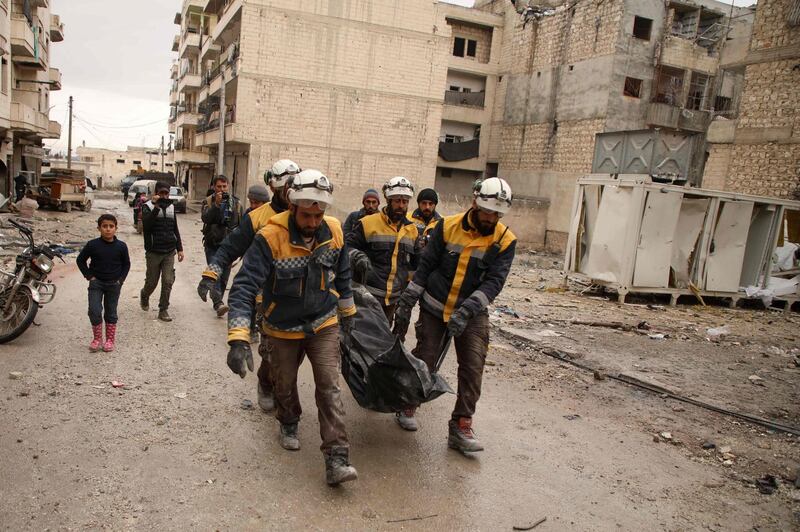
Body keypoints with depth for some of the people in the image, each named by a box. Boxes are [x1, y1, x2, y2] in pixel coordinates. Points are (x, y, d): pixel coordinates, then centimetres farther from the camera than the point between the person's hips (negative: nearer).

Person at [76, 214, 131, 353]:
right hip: (96, 283, -1)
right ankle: (97, 339, 8)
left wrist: (121, 279, -1)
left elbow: (126, 264, 8)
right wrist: (89, 276, -3)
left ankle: (110, 339, 21)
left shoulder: (121, 246, -6)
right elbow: (81, 260, 4)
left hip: (114, 284, 1)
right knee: (94, 311, -9)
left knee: (111, 313, 10)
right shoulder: (92, 245, -8)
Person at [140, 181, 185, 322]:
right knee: (152, 281, 8)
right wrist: (156, 208, -27)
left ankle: (163, 310, 4)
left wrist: (179, 248, 13)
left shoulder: (171, 207, 11)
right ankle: (144, 295, 40)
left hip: (169, 252, 3)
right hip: (153, 252, -3)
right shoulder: (148, 207, -3)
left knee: (168, 282, -5)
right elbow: (146, 225, -20)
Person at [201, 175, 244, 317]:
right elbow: (205, 218, -16)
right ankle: (218, 303, -20)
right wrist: (216, 204, -25)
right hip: (212, 245, -2)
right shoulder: (208, 201, 2)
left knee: (224, 276, 9)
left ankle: (218, 302, 23)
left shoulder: (236, 203, 6)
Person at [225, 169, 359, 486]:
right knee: (285, 386, 19)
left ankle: (336, 460, -1)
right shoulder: (271, 237, -28)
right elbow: (245, 286, -32)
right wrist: (238, 339, -40)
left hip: (324, 324, 2)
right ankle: (289, 424, 50)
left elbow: (342, 274, 6)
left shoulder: (334, 232, -13)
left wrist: (347, 311, 16)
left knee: (329, 388, -6)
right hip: (282, 329, -1)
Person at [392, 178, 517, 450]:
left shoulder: (505, 240, -7)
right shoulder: (448, 226, -7)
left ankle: (461, 427, 4)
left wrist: (466, 310, -28)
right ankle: (408, 407, 30)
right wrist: (406, 302, -5)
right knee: (423, 360, 6)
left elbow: (494, 281, -15)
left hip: (472, 312, 1)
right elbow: (425, 265, -2)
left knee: (473, 366, -7)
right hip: (434, 307, 0)